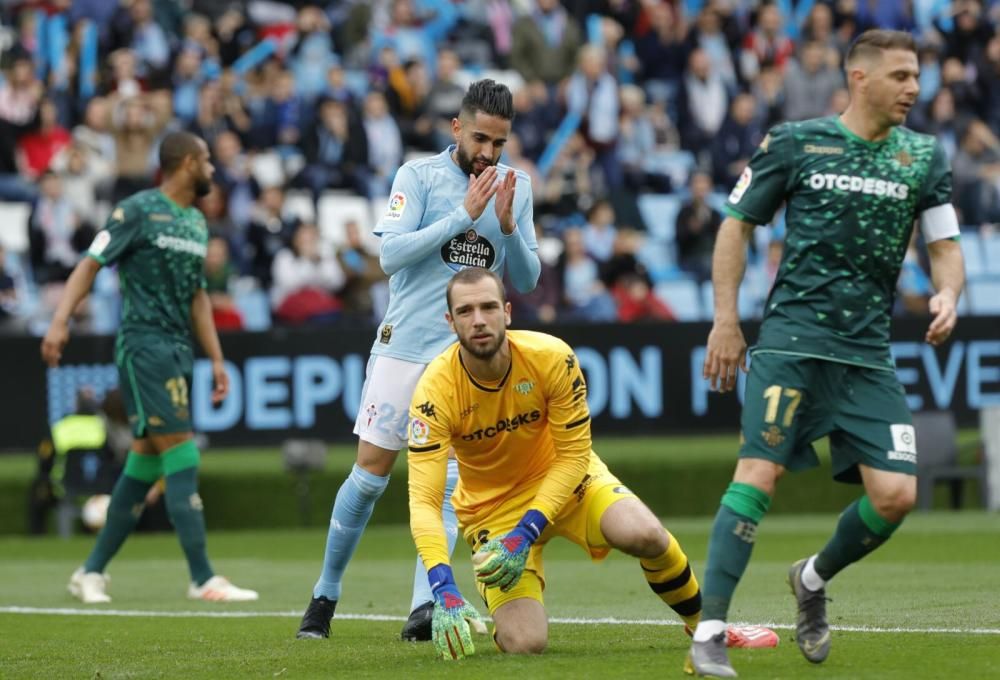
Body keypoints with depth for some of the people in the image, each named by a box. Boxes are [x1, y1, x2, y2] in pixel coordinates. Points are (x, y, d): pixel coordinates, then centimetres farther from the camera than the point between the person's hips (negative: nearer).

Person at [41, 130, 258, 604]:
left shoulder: (196, 222, 17)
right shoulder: (138, 211, -7)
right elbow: (90, 264, -10)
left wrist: (216, 359, 18)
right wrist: (61, 320, -23)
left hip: (179, 351, 8)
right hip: (143, 346, -8)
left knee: (145, 463, 7)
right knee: (181, 456, -13)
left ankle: (92, 571, 16)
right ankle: (202, 579, -14)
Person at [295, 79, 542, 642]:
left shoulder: (516, 187, 6)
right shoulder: (419, 175, -4)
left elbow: (527, 280, 6)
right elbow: (390, 254, -15)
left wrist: (507, 225, -12)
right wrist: (464, 214, -19)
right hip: (405, 344, -2)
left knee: (448, 479, -13)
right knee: (371, 473, 1)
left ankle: (425, 606, -20)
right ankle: (326, 596, 17)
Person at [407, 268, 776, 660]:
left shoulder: (552, 358, -22)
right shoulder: (434, 391, -25)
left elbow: (572, 456, -15)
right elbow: (423, 500, -28)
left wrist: (526, 533, -27)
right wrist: (444, 591, -42)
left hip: (566, 477, 1)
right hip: (491, 506, -1)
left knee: (646, 536, -29)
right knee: (523, 644, -18)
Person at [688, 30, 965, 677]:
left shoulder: (925, 157, 9)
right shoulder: (795, 142, 1)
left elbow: (946, 245, 12)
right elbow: (737, 224, 8)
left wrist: (948, 293, -11)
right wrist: (726, 320, 2)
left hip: (869, 351, 3)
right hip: (792, 338, -3)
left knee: (895, 495, -7)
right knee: (759, 475, -17)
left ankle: (814, 579, 23)